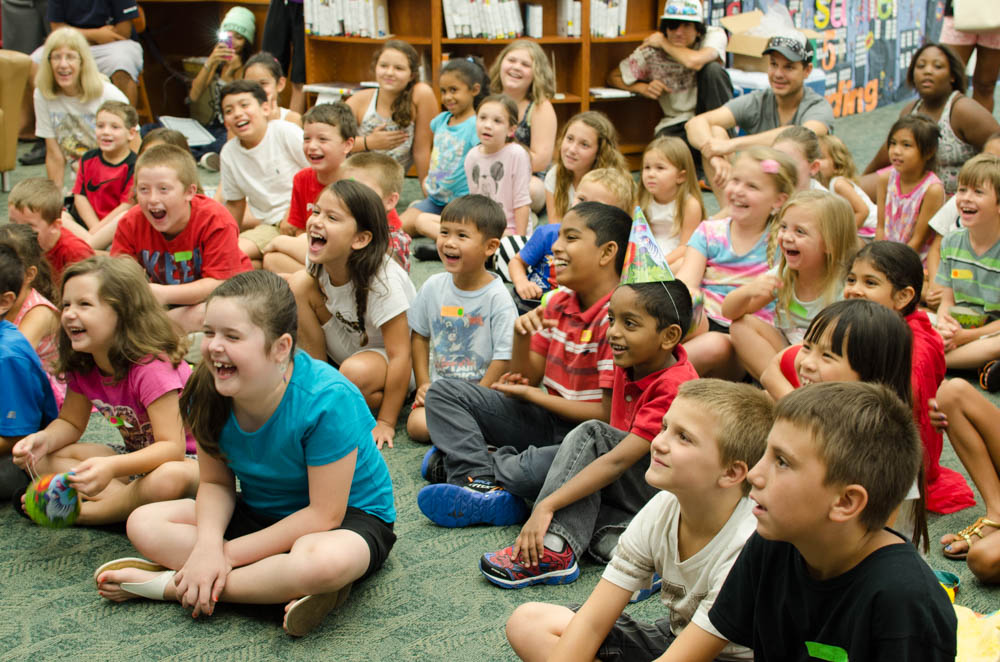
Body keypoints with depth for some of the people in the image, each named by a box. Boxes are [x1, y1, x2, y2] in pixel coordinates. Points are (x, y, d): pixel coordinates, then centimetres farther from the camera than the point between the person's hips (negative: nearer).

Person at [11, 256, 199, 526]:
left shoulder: (151, 367, -26)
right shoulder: (82, 366, -3)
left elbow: (172, 446, -31)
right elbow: (71, 423, 9)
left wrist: (111, 467, -46)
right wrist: (43, 440, -15)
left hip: (188, 460, -7)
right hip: (136, 457, 8)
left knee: (170, 479, -42)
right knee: (42, 459, -6)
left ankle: (72, 512, -22)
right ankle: (132, 501, -19)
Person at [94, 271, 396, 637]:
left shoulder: (328, 400, -30)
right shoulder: (210, 392, -13)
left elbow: (324, 513, -26)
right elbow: (216, 482, -4)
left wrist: (227, 553, -23)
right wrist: (208, 543, -27)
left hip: (349, 515, -5)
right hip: (260, 512, 6)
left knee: (326, 561, -42)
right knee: (144, 524, -12)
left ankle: (169, 584, -23)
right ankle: (284, 590, -23)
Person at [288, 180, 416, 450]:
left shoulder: (382, 280, -31)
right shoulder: (319, 264, -14)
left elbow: (400, 356, -27)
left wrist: (385, 423, -25)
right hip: (350, 349, 7)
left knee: (357, 372, -41)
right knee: (298, 284, -13)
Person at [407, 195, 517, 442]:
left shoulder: (498, 298, -13)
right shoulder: (433, 286, 1)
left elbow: (505, 358, -12)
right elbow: (419, 336, 13)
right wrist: (423, 384, 4)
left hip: (483, 388, -4)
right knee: (417, 426, -20)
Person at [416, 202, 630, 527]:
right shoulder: (557, 305, 7)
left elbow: (609, 414, -20)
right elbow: (527, 378, 8)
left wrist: (531, 395, -10)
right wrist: (522, 334, -13)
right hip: (549, 421, 8)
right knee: (443, 393, 0)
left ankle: (462, 457, -12)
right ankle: (485, 486, -23)